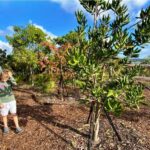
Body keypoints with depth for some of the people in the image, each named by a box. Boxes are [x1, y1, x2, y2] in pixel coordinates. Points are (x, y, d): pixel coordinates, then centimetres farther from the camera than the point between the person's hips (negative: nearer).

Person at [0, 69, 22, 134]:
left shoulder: (9, 81, -2)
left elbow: (15, 83, -23)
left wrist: (11, 76, -26)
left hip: (12, 101, 2)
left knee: (14, 114, 6)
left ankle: (17, 127, 15)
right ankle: (6, 127, 31)